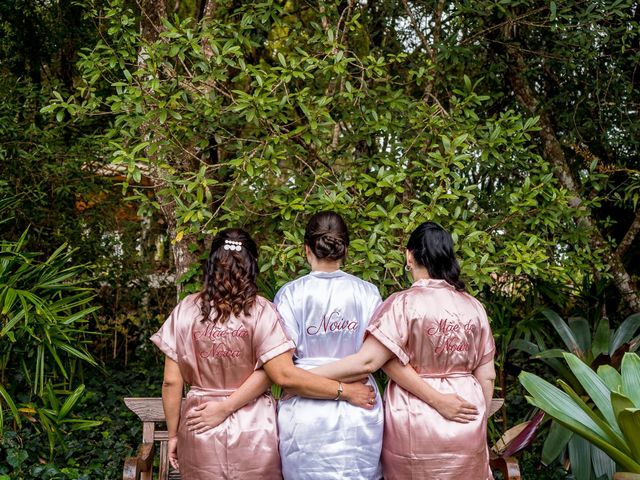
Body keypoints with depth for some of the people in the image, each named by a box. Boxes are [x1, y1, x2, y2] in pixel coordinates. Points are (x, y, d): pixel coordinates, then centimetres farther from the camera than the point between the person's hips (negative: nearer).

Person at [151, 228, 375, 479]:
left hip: (200, 436, 2)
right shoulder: (261, 311, -11)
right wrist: (344, 391, -11)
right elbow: (284, 375, -18)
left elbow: (171, 382, -4)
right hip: (254, 433, -1)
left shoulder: (186, 311, -5)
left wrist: (173, 434, 8)